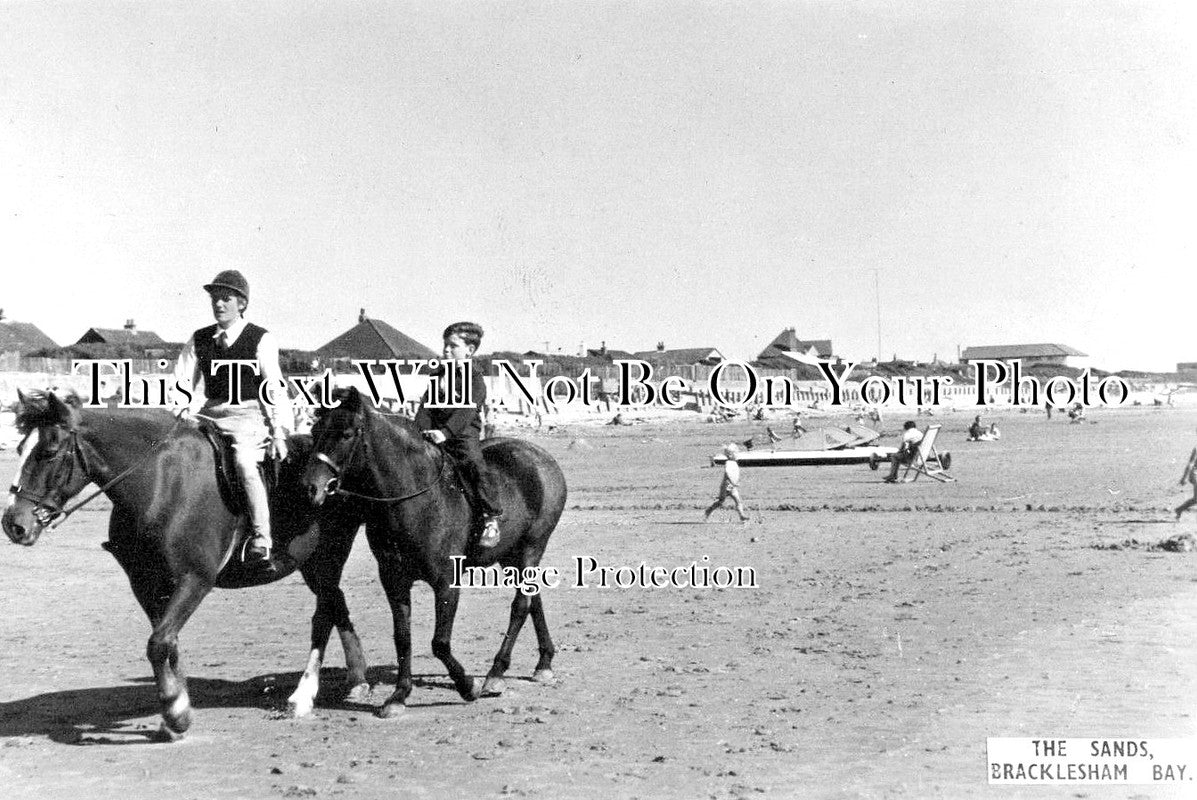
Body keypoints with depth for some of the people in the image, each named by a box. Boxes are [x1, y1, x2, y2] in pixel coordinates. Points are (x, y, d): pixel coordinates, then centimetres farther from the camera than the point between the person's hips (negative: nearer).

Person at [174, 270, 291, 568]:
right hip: (210, 414, 5)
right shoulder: (199, 339, 12)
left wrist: (279, 433, -9)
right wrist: (183, 411, -9)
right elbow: (181, 383, 11)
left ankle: (261, 542, -29)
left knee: (244, 461, -32)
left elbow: (274, 389, -2)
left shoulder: (261, 339, 1)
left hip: (250, 415, -5)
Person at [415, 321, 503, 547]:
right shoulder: (438, 375, 16)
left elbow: (465, 412, -18)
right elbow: (427, 406, 9)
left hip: (464, 434, -6)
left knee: (475, 466, -27)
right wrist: (420, 431, -8)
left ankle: (491, 520, -24)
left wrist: (445, 432, -32)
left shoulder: (474, 380, -5)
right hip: (435, 434, 6)